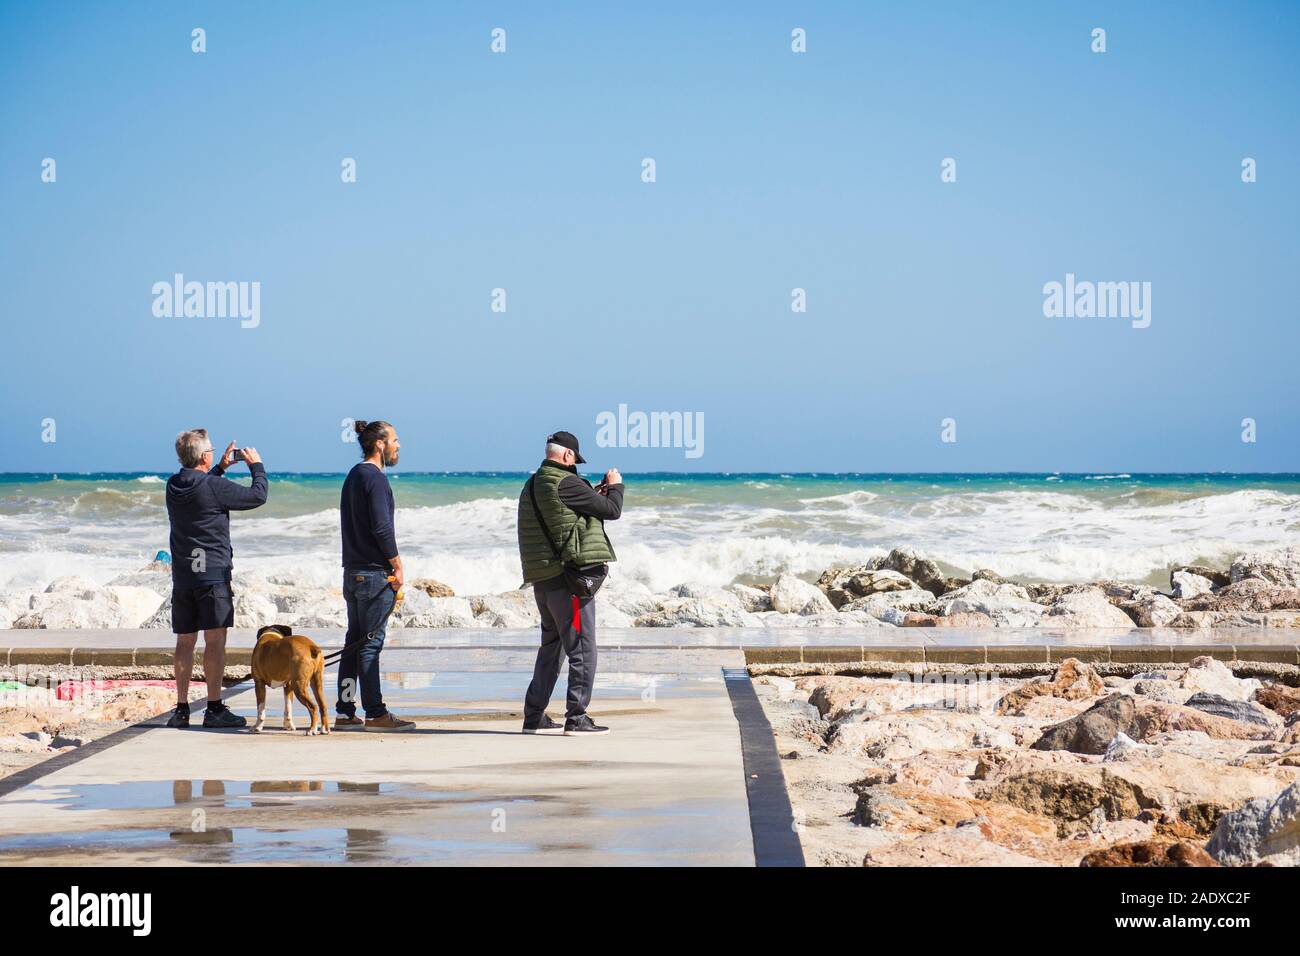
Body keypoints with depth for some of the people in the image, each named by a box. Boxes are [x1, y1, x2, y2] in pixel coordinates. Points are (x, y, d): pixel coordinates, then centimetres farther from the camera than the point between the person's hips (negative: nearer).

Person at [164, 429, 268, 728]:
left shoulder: (173, 487, 6)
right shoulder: (215, 488, -13)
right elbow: (258, 496, -4)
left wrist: (221, 467, 30)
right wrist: (256, 465, 12)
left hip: (182, 576, 6)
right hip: (213, 573, -6)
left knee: (184, 642, 9)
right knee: (215, 641, -4)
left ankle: (181, 708, 10)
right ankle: (214, 708, -5)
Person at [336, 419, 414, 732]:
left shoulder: (354, 475, 17)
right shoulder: (375, 478, -12)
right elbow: (381, 527, -19)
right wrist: (397, 566, -12)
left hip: (353, 571, 9)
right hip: (374, 572, -9)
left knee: (354, 642, 10)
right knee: (370, 643, -7)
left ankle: (345, 713, 12)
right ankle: (375, 714, -5)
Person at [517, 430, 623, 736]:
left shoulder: (532, 486, 13)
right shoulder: (566, 484, -15)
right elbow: (612, 510, -9)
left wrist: (593, 494, 21)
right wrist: (615, 485, 9)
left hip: (542, 580, 9)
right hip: (569, 576, -9)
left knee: (551, 646, 18)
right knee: (582, 649, -3)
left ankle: (534, 716, 20)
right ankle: (577, 718, -4)